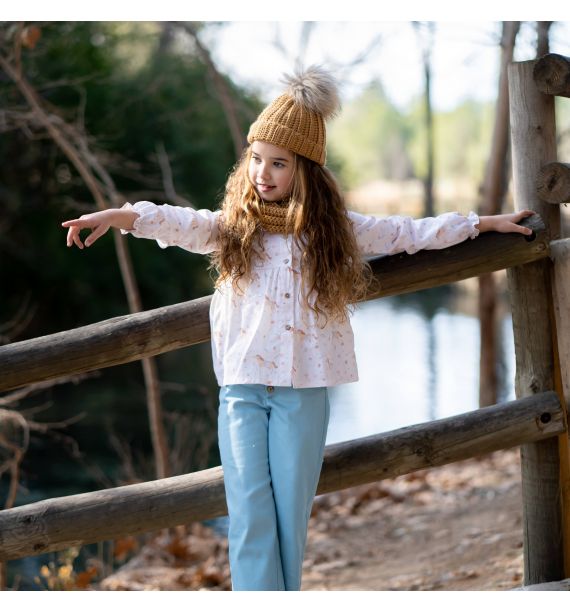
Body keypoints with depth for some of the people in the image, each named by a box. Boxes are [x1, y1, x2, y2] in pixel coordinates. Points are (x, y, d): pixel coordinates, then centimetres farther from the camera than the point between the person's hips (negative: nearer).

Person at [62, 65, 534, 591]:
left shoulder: (332, 229, 8)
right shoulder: (233, 226, 6)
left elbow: (410, 233, 17)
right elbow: (178, 223, -11)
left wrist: (484, 223, 21)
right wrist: (117, 216, -29)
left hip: (303, 389, 0)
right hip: (242, 385, 0)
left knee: (290, 512, 3)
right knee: (250, 511, -5)